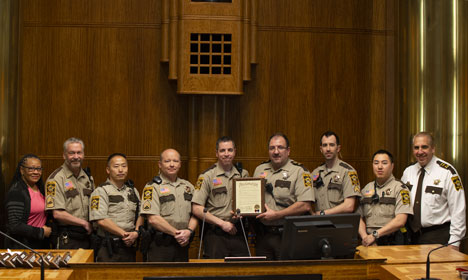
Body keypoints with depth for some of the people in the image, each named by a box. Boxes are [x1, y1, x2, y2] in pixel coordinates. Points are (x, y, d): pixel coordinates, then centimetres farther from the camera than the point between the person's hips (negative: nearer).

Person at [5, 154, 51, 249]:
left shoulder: (40, 188, 10)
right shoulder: (16, 191, -15)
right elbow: (15, 227, -20)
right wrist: (41, 232, -14)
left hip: (41, 244, 8)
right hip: (22, 247, -8)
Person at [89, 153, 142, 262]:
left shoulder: (133, 191, 16)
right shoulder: (100, 191, -5)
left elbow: (140, 216, 15)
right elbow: (101, 220, -14)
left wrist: (136, 232, -4)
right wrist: (124, 234, -14)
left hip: (129, 246, 6)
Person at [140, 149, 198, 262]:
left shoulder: (188, 186, 15)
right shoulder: (152, 187, -4)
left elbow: (195, 214, 12)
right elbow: (153, 219, -13)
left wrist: (189, 231, -8)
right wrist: (176, 233, -12)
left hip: (183, 244, 5)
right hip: (160, 245, -5)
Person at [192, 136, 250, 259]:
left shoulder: (243, 174, 11)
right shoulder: (207, 176, -1)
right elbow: (196, 209, -8)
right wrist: (222, 223, -10)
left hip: (238, 233, 3)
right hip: (215, 234, -3)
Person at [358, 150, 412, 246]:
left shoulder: (400, 188, 2)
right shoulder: (366, 189, 17)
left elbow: (400, 221, -9)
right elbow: (360, 218, 14)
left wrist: (375, 235, -13)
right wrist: (364, 237, -4)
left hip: (392, 242, -4)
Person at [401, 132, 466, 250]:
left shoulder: (447, 172, -9)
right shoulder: (408, 172, 6)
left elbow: (458, 209, -10)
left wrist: (454, 243, -12)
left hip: (439, 236, -4)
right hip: (413, 235, 5)